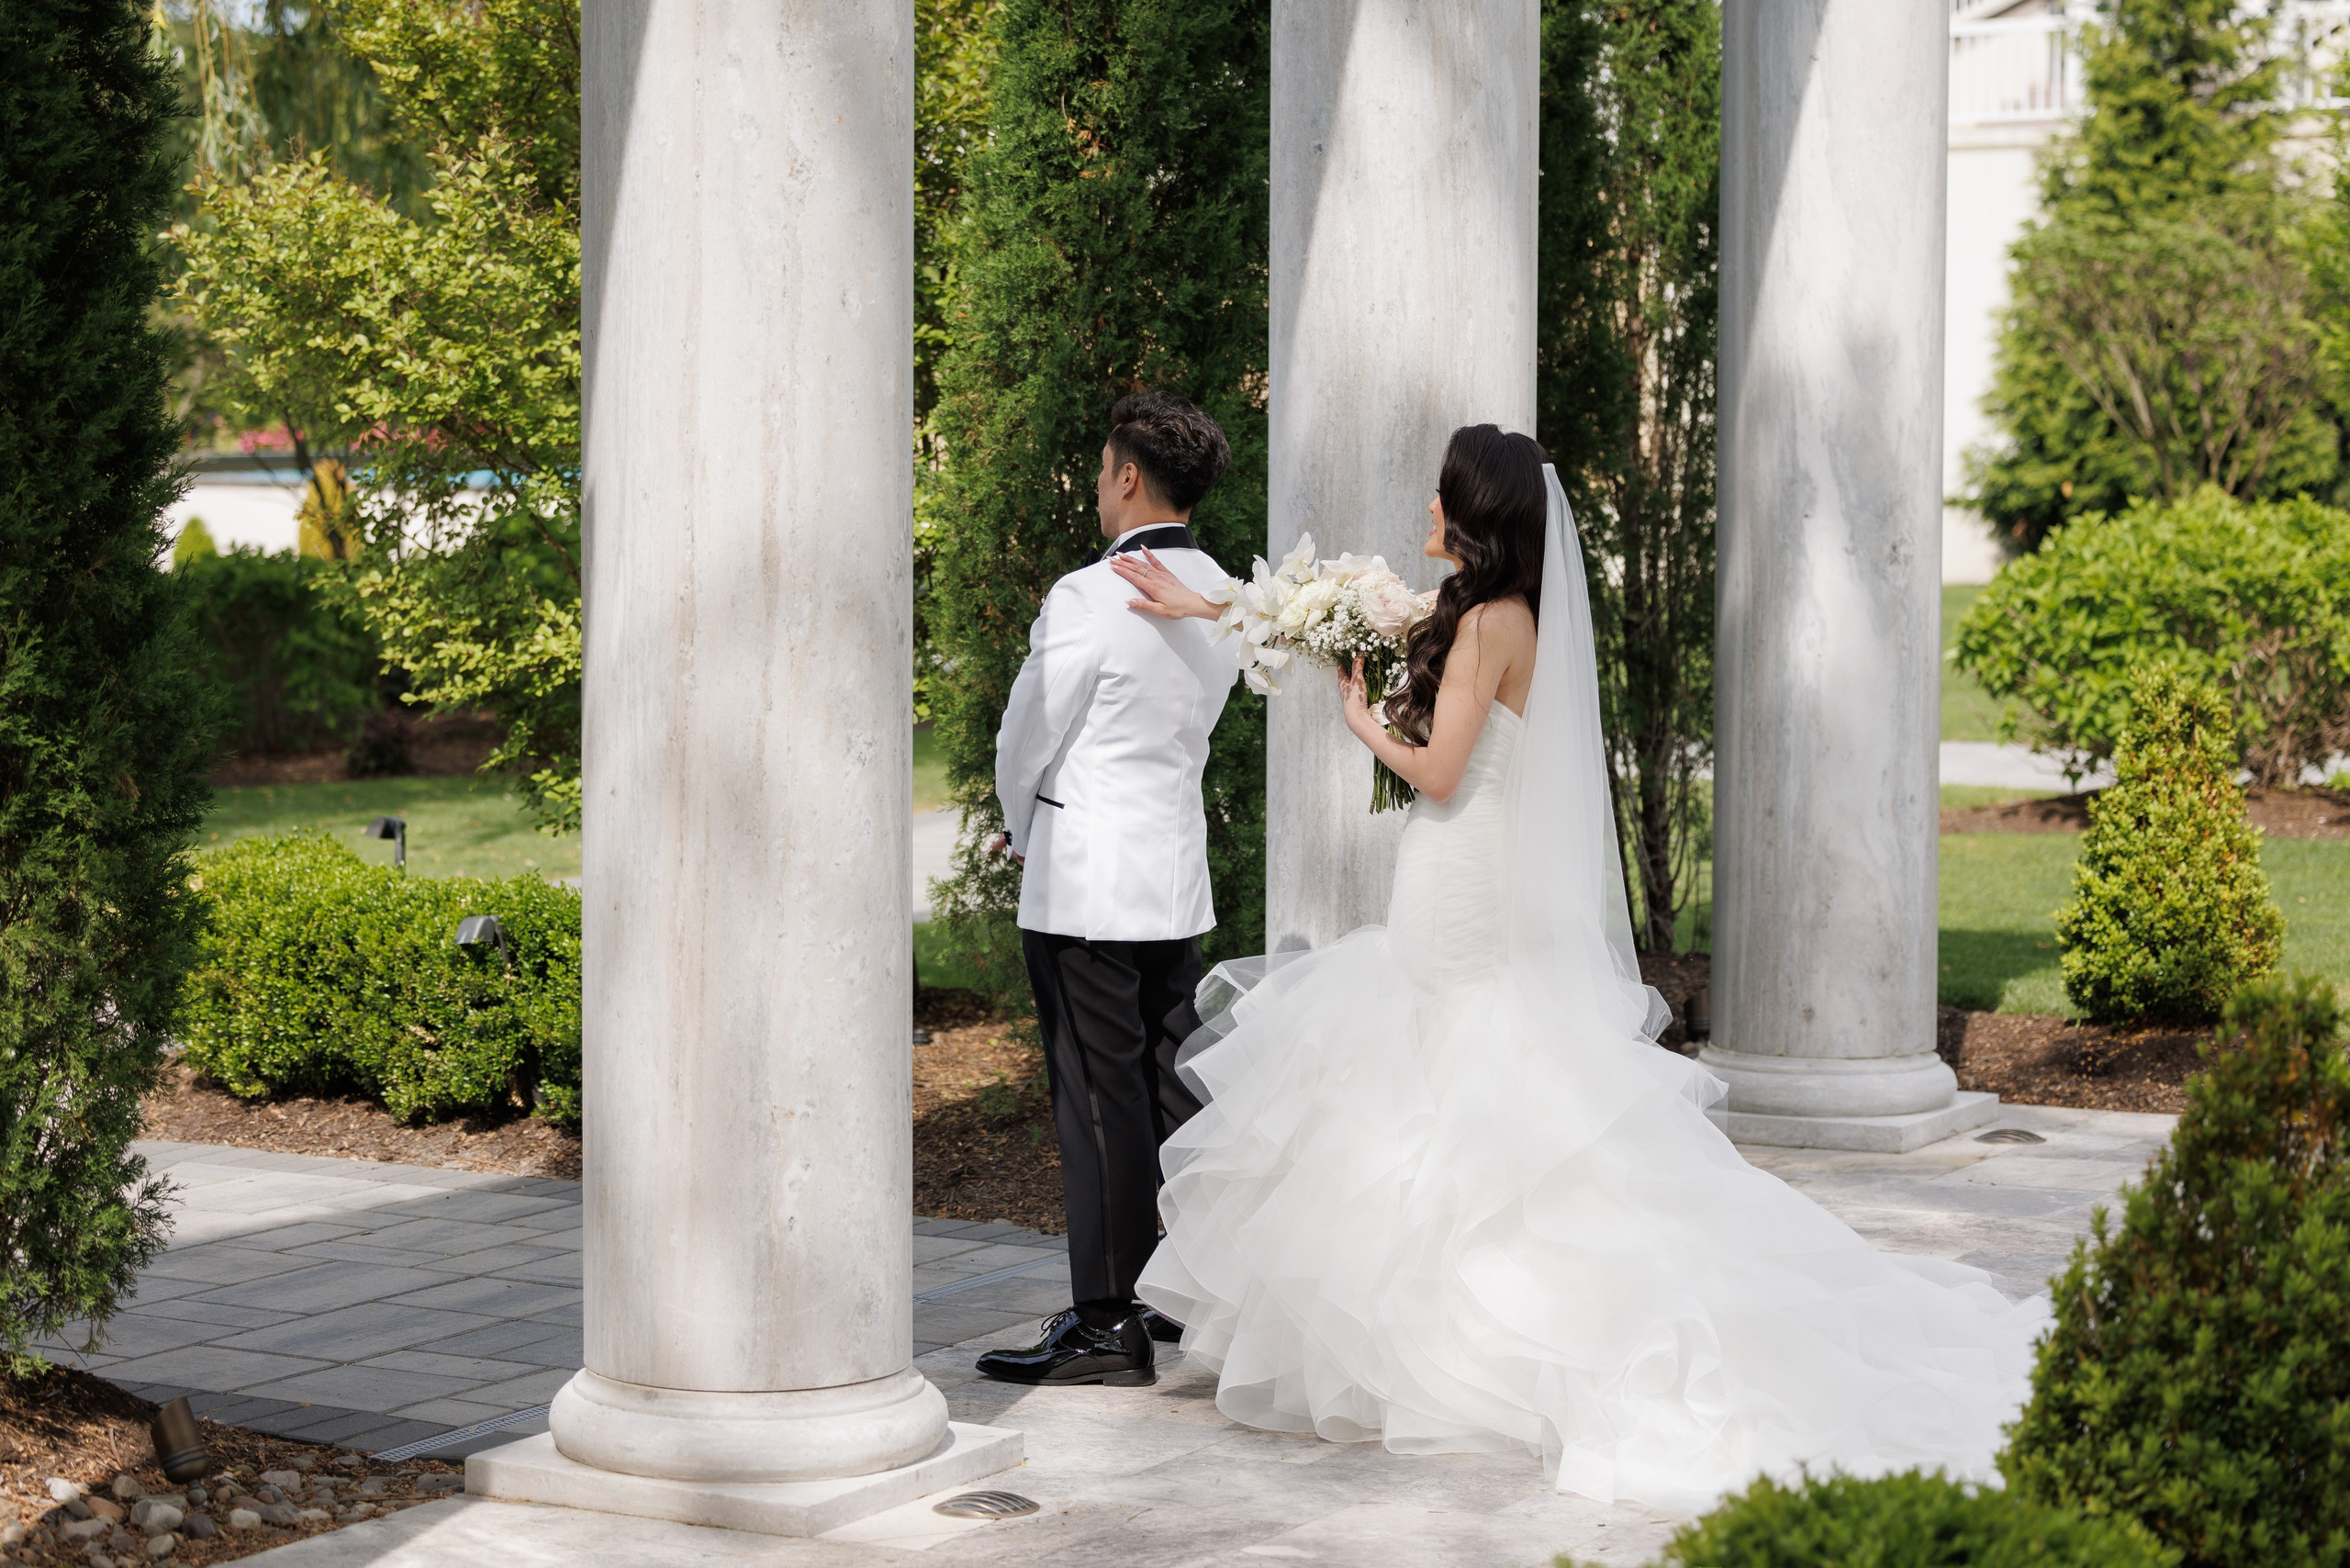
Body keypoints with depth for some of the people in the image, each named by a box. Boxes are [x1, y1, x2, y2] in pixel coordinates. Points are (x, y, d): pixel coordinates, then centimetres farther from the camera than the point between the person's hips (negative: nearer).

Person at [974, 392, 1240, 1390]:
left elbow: (1023, 744, -8)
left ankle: (1107, 1324, 0)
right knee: (1174, 1090, 14)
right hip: (1179, 873, 8)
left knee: (1099, 1102, -4)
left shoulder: (1090, 598, -16)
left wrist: (1024, 834, 13)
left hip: (1085, 887, -8)